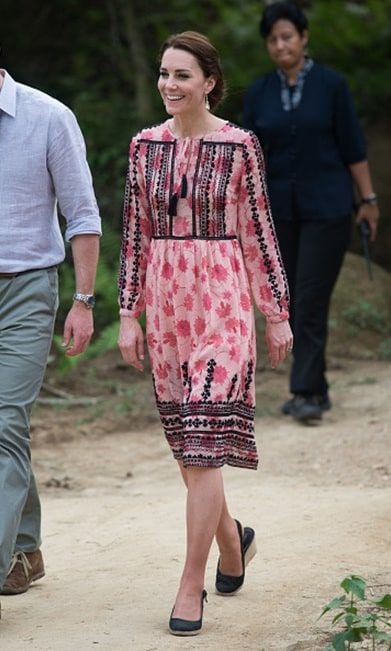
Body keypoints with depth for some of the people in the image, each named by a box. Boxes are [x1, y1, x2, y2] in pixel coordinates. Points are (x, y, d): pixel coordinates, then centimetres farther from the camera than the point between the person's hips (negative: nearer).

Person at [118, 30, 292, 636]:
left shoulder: (239, 146, -4)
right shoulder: (145, 145, 6)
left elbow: (259, 231, 0)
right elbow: (134, 234, 8)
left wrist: (278, 313, 2)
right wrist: (128, 314, 4)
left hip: (221, 298, -4)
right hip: (164, 301, 4)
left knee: (203, 445, -10)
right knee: (186, 443, 11)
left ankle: (191, 584, -5)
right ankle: (232, 538, 36)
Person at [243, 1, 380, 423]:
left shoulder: (331, 85, -3)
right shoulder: (258, 93, 4)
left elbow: (352, 147, -1)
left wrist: (368, 199, -1)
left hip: (326, 209, -4)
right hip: (280, 211, 4)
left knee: (310, 301, -10)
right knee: (292, 304, 7)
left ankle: (307, 393, -8)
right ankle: (316, 389, 17)